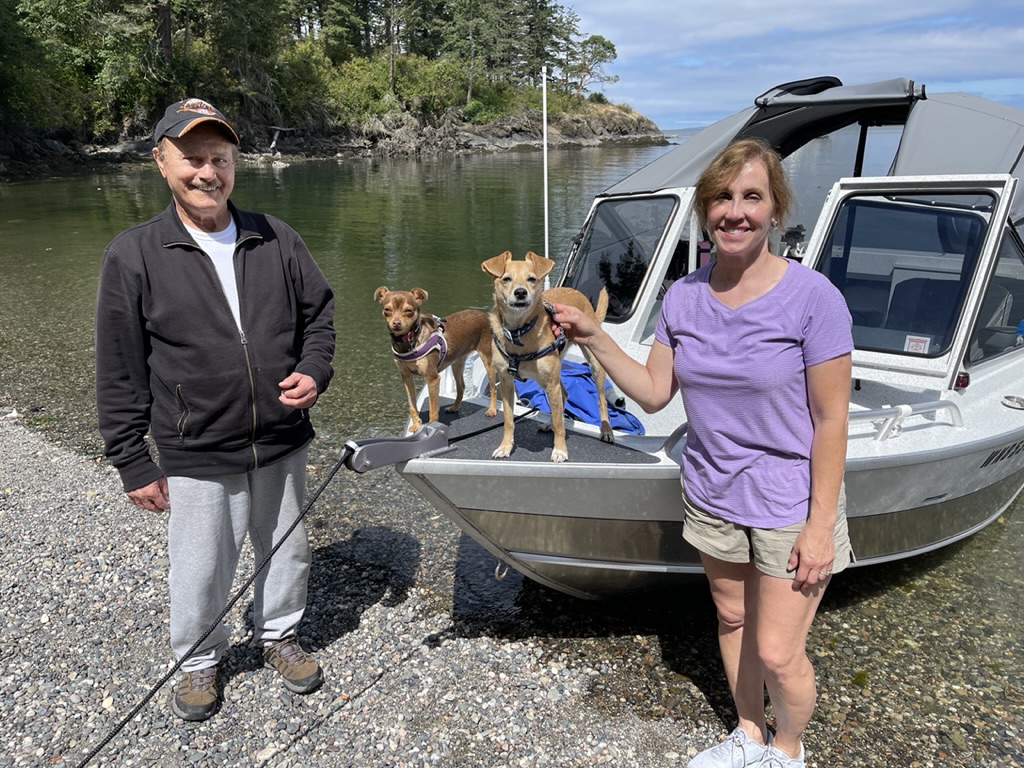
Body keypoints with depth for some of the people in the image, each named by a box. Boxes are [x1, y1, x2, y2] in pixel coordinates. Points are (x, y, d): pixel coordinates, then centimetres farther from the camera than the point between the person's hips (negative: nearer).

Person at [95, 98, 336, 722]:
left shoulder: (276, 239, -1)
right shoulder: (133, 256, -8)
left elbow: (319, 312, 11)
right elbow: (120, 372, -5)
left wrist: (314, 371, -8)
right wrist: (133, 463, -4)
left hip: (283, 443, 3)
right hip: (196, 458, -2)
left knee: (288, 550, 20)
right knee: (201, 571, 12)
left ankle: (279, 634, 47)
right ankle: (199, 659, 41)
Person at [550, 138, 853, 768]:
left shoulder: (812, 297, -19)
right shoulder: (684, 296, -5)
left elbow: (831, 421, -16)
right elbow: (653, 392, 1)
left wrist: (821, 525, -15)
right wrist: (593, 337, -10)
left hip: (791, 504, -5)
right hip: (712, 496, 5)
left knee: (778, 652, 4)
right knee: (732, 620, 22)